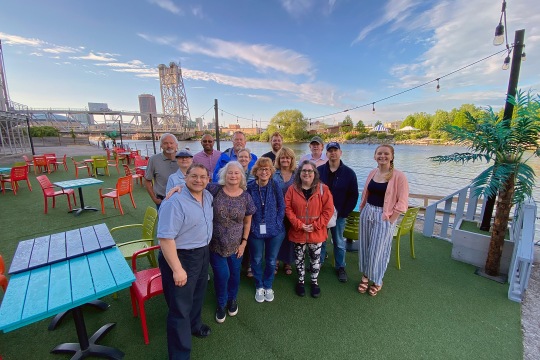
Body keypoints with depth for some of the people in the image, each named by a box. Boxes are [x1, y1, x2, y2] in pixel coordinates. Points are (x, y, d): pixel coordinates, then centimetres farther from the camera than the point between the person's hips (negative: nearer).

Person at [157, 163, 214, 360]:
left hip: (202, 253, 8)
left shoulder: (208, 197, 0)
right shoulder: (175, 202, -25)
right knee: (180, 307, 7)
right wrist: (177, 269, -25)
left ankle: (194, 325, 54)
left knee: (197, 295, 27)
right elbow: (165, 237, -27)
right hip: (181, 257, -8)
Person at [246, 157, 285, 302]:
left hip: (275, 231, 1)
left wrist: (277, 223, -8)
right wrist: (252, 226, -8)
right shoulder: (249, 188, -10)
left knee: (271, 261, 16)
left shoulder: (275, 187, -8)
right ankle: (259, 287, 40)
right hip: (255, 231, 0)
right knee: (256, 260, 15)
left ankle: (268, 286, 40)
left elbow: (282, 207, -2)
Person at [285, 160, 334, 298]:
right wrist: (299, 225, -15)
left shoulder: (323, 189, -7)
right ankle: (300, 281, 38)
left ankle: (314, 282, 38)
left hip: (316, 233, 0)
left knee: (315, 259, 16)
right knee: (299, 258, 16)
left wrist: (316, 225, -14)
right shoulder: (292, 189, -5)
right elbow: (287, 209, -7)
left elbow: (328, 210, -8)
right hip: (298, 232, 1)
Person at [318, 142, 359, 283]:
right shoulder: (319, 170, -3)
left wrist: (344, 213, -9)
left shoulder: (349, 173, -5)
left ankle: (340, 267, 33)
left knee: (339, 242, 15)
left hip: (339, 215, -1)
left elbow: (353, 195, -4)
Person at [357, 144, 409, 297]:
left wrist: (389, 220, -12)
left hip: (384, 217, -5)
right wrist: (362, 211, 8)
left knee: (378, 250, 7)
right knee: (364, 246, 14)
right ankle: (365, 276, 35)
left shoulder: (399, 176, -13)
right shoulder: (372, 173, 4)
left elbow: (402, 203, -13)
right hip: (367, 213, 5)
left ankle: (377, 281, 31)